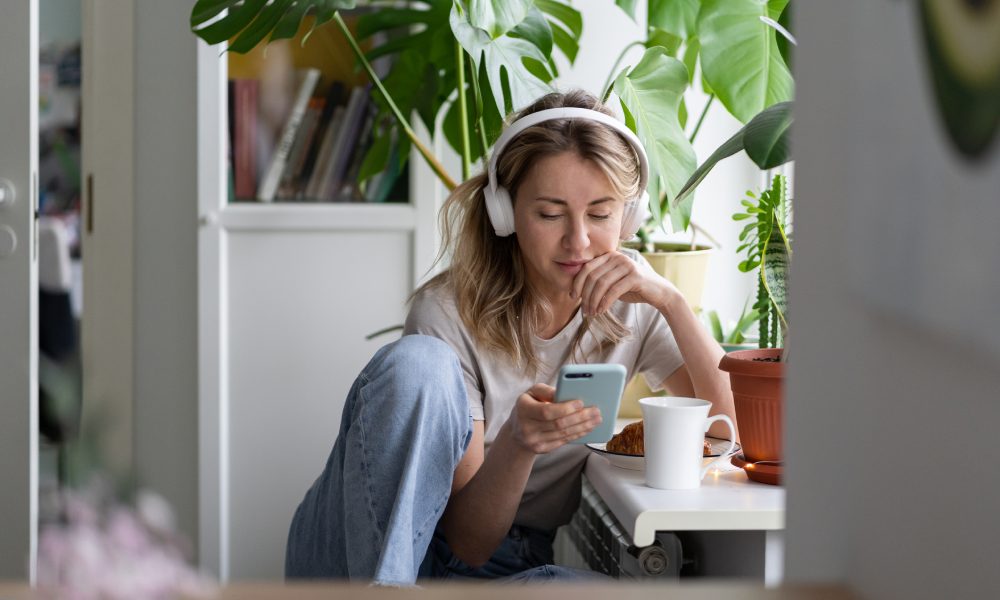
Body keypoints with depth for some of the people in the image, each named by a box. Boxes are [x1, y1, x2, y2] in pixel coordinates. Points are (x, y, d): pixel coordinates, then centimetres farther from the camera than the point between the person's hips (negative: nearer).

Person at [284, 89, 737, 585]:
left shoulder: (628, 296, 1)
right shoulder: (448, 312, -13)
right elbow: (469, 540, -15)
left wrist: (669, 300, -19)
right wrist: (518, 444, -36)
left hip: (512, 567, 2)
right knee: (416, 361, -31)